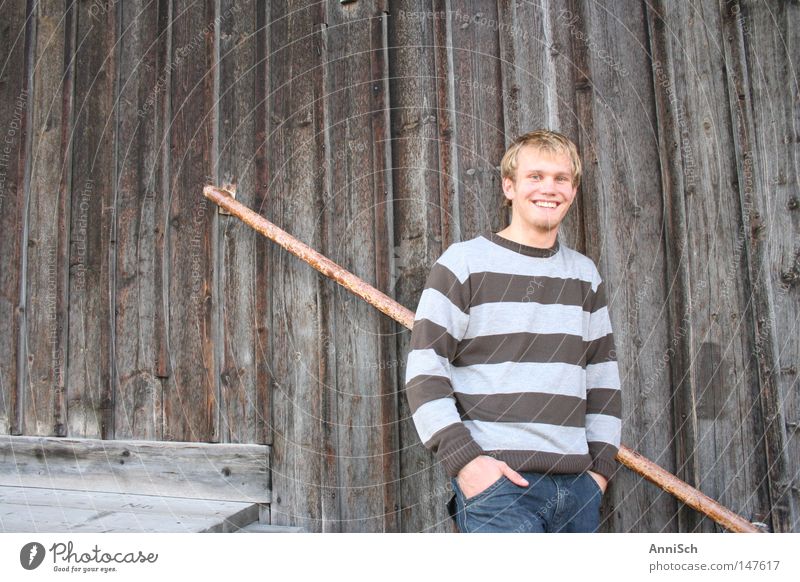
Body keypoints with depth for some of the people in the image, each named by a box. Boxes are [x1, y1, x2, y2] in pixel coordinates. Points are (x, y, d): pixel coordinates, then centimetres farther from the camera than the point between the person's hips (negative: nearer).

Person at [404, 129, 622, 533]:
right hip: (494, 479, -5)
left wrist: (601, 464, 10)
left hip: (577, 485, 6)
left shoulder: (585, 275, 14)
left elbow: (602, 375, 18)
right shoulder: (464, 263, -2)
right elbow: (424, 373, -6)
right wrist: (464, 460, -13)